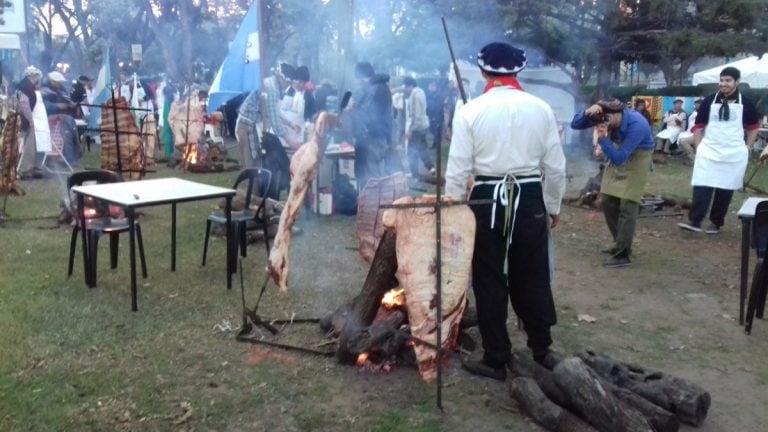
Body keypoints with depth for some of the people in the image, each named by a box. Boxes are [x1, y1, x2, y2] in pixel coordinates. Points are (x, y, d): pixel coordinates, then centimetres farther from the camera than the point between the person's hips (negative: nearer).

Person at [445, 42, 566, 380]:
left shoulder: (471, 110, -7)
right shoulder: (541, 109, 0)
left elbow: (458, 169, -7)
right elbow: (555, 167, 4)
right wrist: (553, 206, 17)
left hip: (487, 200, -2)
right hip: (530, 199, 3)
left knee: (490, 280, 9)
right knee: (532, 277, 17)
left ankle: (496, 360, 18)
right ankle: (541, 350, 31)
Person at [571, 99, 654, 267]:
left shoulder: (637, 125, -35)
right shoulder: (606, 117, -19)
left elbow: (619, 158, -35)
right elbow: (575, 124, -16)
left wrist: (602, 139, -45)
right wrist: (587, 112, -35)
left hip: (637, 159, -7)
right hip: (618, 156, 7)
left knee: (627, 206, -11)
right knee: (608, 202, 10)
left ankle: (622, 254, -5)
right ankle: (621, 243, 26)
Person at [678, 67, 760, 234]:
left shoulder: (745, 104, 1)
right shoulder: (709, 101, 1)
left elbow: (753, 127, 13)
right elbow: (698, 126, 7)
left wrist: (747, 148, 6)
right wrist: (699, 148, 1)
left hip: (734, 155, 0)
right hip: (708, 152, 0)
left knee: (725, 190, 7)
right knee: (701, 187, -8)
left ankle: (716, 223, 19)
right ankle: (694, 221, -9)